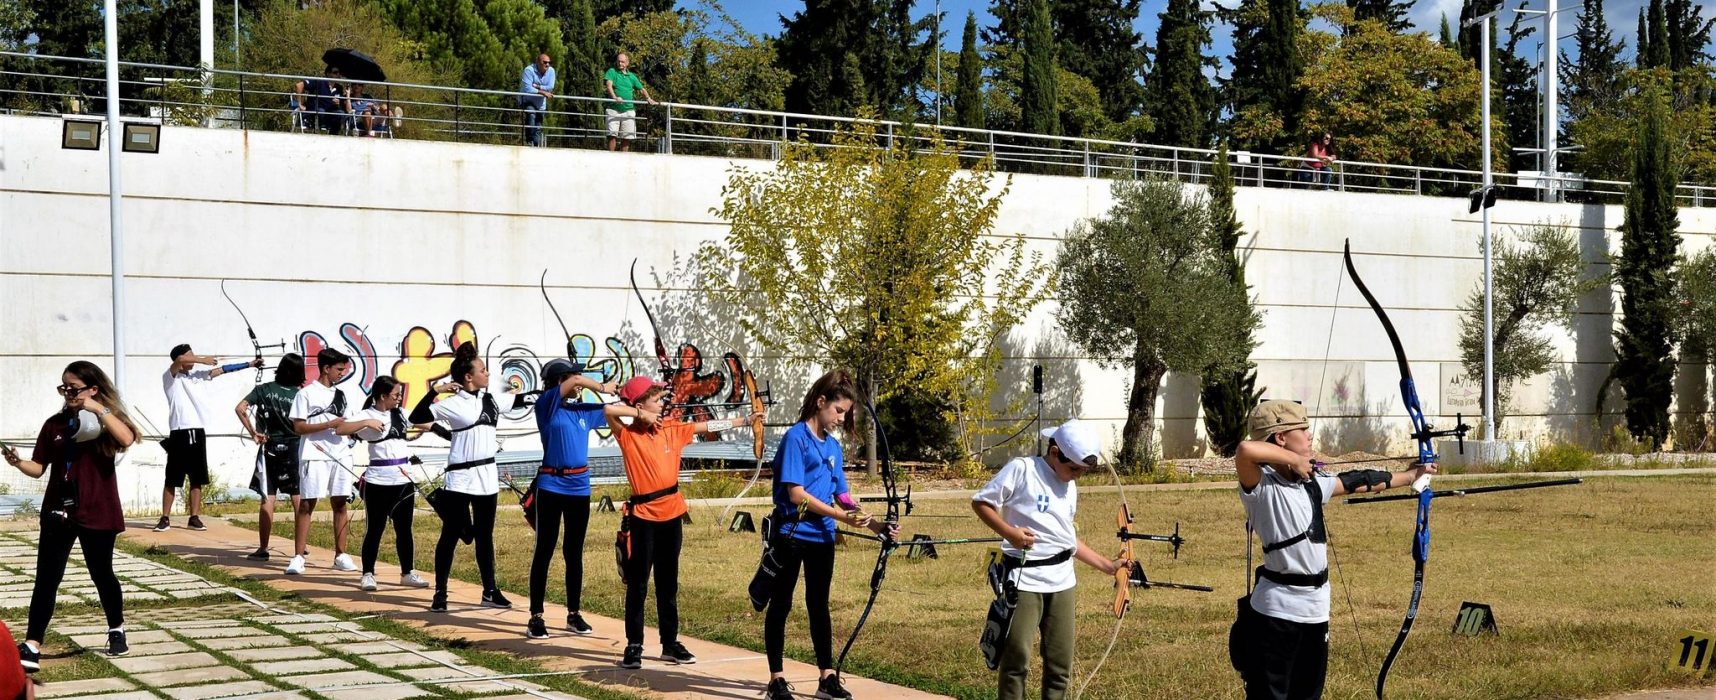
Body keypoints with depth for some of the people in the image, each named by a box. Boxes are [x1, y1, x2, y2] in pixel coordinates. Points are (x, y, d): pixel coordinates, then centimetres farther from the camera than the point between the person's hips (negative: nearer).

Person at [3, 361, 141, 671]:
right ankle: (31, 647, -11)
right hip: (58, 512, 2)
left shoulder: (107, 420, -3)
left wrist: (98, 410, -27)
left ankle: (117, 630, 34)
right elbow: (39, 468, 6)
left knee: (101, 574, 11)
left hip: (97, 514, -2)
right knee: (46, 578, -6)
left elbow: (127, 439, -25)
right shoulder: (55, 424, 6)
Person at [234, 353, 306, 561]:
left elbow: (240, 408, -10)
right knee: (298, 499, 9)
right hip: (294, 448, 0)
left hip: (270, 448, 0)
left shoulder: (263, 390, -1)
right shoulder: (300, 395, -2)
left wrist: (252, 433, -5)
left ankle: (263, 549, 0)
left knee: (267, 499, 0)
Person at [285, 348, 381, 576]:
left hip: (340, 455, 5)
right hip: (315, 455, -5)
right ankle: (298, 556, -3)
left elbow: (346, 427, 13)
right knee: (306, 504, -5)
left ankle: (341, 555, 12)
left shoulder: (342, 395, 15)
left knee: (340, 504, 6)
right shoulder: (306, 394, -1)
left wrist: (367, 423, -4)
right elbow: (298, 427, -7)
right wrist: (329, 424, -14)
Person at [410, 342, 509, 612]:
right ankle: (440, 593, 5)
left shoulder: (488, 399, 9)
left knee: (484, 535, 12)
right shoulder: (453, 403, -11)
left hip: (487, 476, 7)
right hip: (460, 477, -6)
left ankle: (490, 592, 18)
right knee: (451, 535, -1)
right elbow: (416, 417, -13)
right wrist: (435, 391, -22)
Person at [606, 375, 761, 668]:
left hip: (671, 513, 5)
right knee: (638, 583, 1)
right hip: (643, 516, -5)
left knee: (668, 583, 13)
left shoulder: (671, 431, 6)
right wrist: (640, 415, -16)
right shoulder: (627, 435, -9)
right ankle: (634, 645, 7)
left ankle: (670, 643, 20)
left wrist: (745, 420, 15)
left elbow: (709, 426, 13)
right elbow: (610, 410, -26)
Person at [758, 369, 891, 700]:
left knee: (819, 605, 12)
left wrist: (873, 523, -2)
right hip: (791, 534, -7)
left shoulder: (834, 446, 10)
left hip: (822, 536, 7)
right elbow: (796, 494, -19)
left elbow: (841, 496, 11)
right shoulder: (796, 437, -12)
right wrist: (842, 517, -21)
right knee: (780, 605, 3)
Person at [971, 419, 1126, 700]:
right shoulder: (1022, 469, -7)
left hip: (1062, 582, 7)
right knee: (1017, 660, -6)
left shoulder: (1070, 487, 15)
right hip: (1025, 579, -7)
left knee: (1060, 665, 9)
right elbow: (980, 501, -7)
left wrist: (1107, 565, 17)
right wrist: (1008, 531, -19)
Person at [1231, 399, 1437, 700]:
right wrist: (1294, 461, -20)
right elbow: (1245, 450, -36)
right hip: (1276, 611, -8)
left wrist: (1412, 475, 34)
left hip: (1315, 608, 8)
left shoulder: (1311, 483, 10)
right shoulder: (1261, 485, -15)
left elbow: (1357, 482, 24)